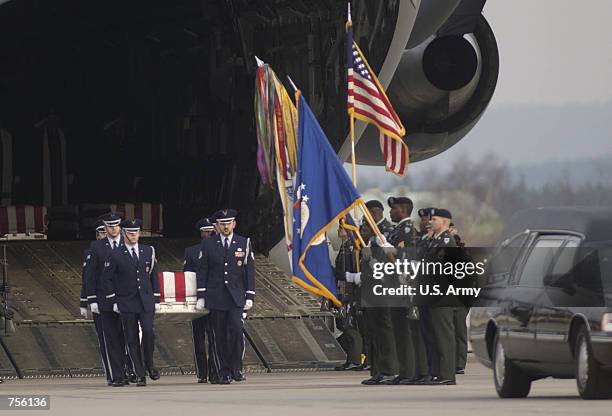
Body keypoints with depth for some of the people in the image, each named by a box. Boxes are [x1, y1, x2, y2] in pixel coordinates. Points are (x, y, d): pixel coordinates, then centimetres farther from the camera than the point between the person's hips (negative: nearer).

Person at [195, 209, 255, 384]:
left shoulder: (244, 243, 8)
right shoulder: (208, 245, 8)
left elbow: (249, 271, 7)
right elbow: (202, 272, 8)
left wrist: (250, 297, 0)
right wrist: (201, 297, 1)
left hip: (236, 297, -1)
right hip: (215, 298, 1)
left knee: (236, 329, -17)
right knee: (219, 336, -1)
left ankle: (236, 368, -6)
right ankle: (224, 373, 4)